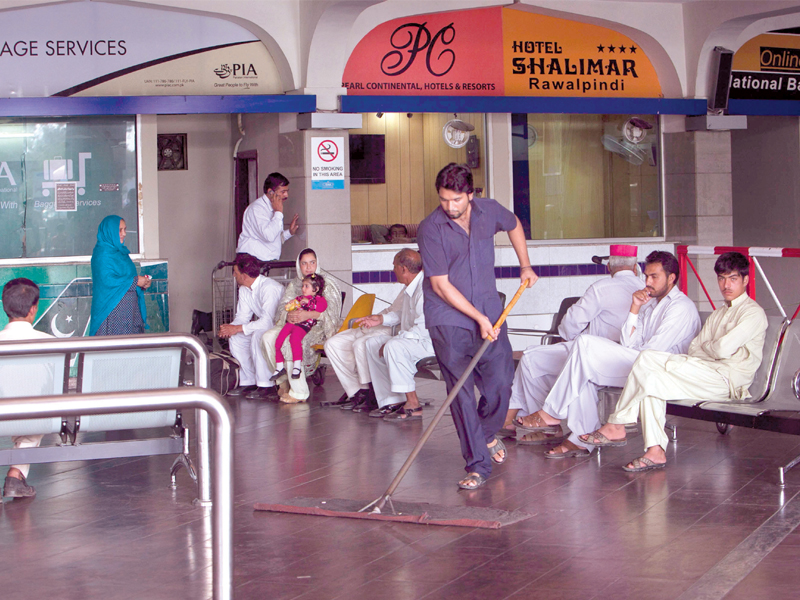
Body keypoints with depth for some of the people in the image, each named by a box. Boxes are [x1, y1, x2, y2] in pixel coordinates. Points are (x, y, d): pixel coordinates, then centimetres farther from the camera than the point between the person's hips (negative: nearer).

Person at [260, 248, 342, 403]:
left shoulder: (327, 284, 0)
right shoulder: (294, 284, 17)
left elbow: (331, 312, -14)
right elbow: (282, 307, 5)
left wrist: (308, 315, -30)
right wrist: (289, 315, -20)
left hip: (318, 328, -6)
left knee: (289, 342, -34)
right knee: (268, 337, -21)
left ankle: (299, 392, -27)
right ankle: (283, 381, -10)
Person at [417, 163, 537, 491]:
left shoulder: (489, 211, -1)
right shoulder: (430, 229, -15)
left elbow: (514, 225, 25)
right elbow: (441, 285, -14)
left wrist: (526, 266, 23)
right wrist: (478, 318, -16)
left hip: (489, 313, 4)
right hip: (448, 320, -4)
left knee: (500, 384, 3)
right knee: (461, 394, -7)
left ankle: (487, 433, 34)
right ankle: (477, 464, 0)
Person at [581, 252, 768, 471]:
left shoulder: (754, 313, -2)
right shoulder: (718, 314, 27)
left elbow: (723, 349, -15)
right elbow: (694, 348, 15)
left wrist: (704, 348, 5)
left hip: (726, 381, -8)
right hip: (705, 375, 8)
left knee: (648, 358, -20)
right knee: (651, 380, -19)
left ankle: (616, 426, -10)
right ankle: (655, 451, -23)